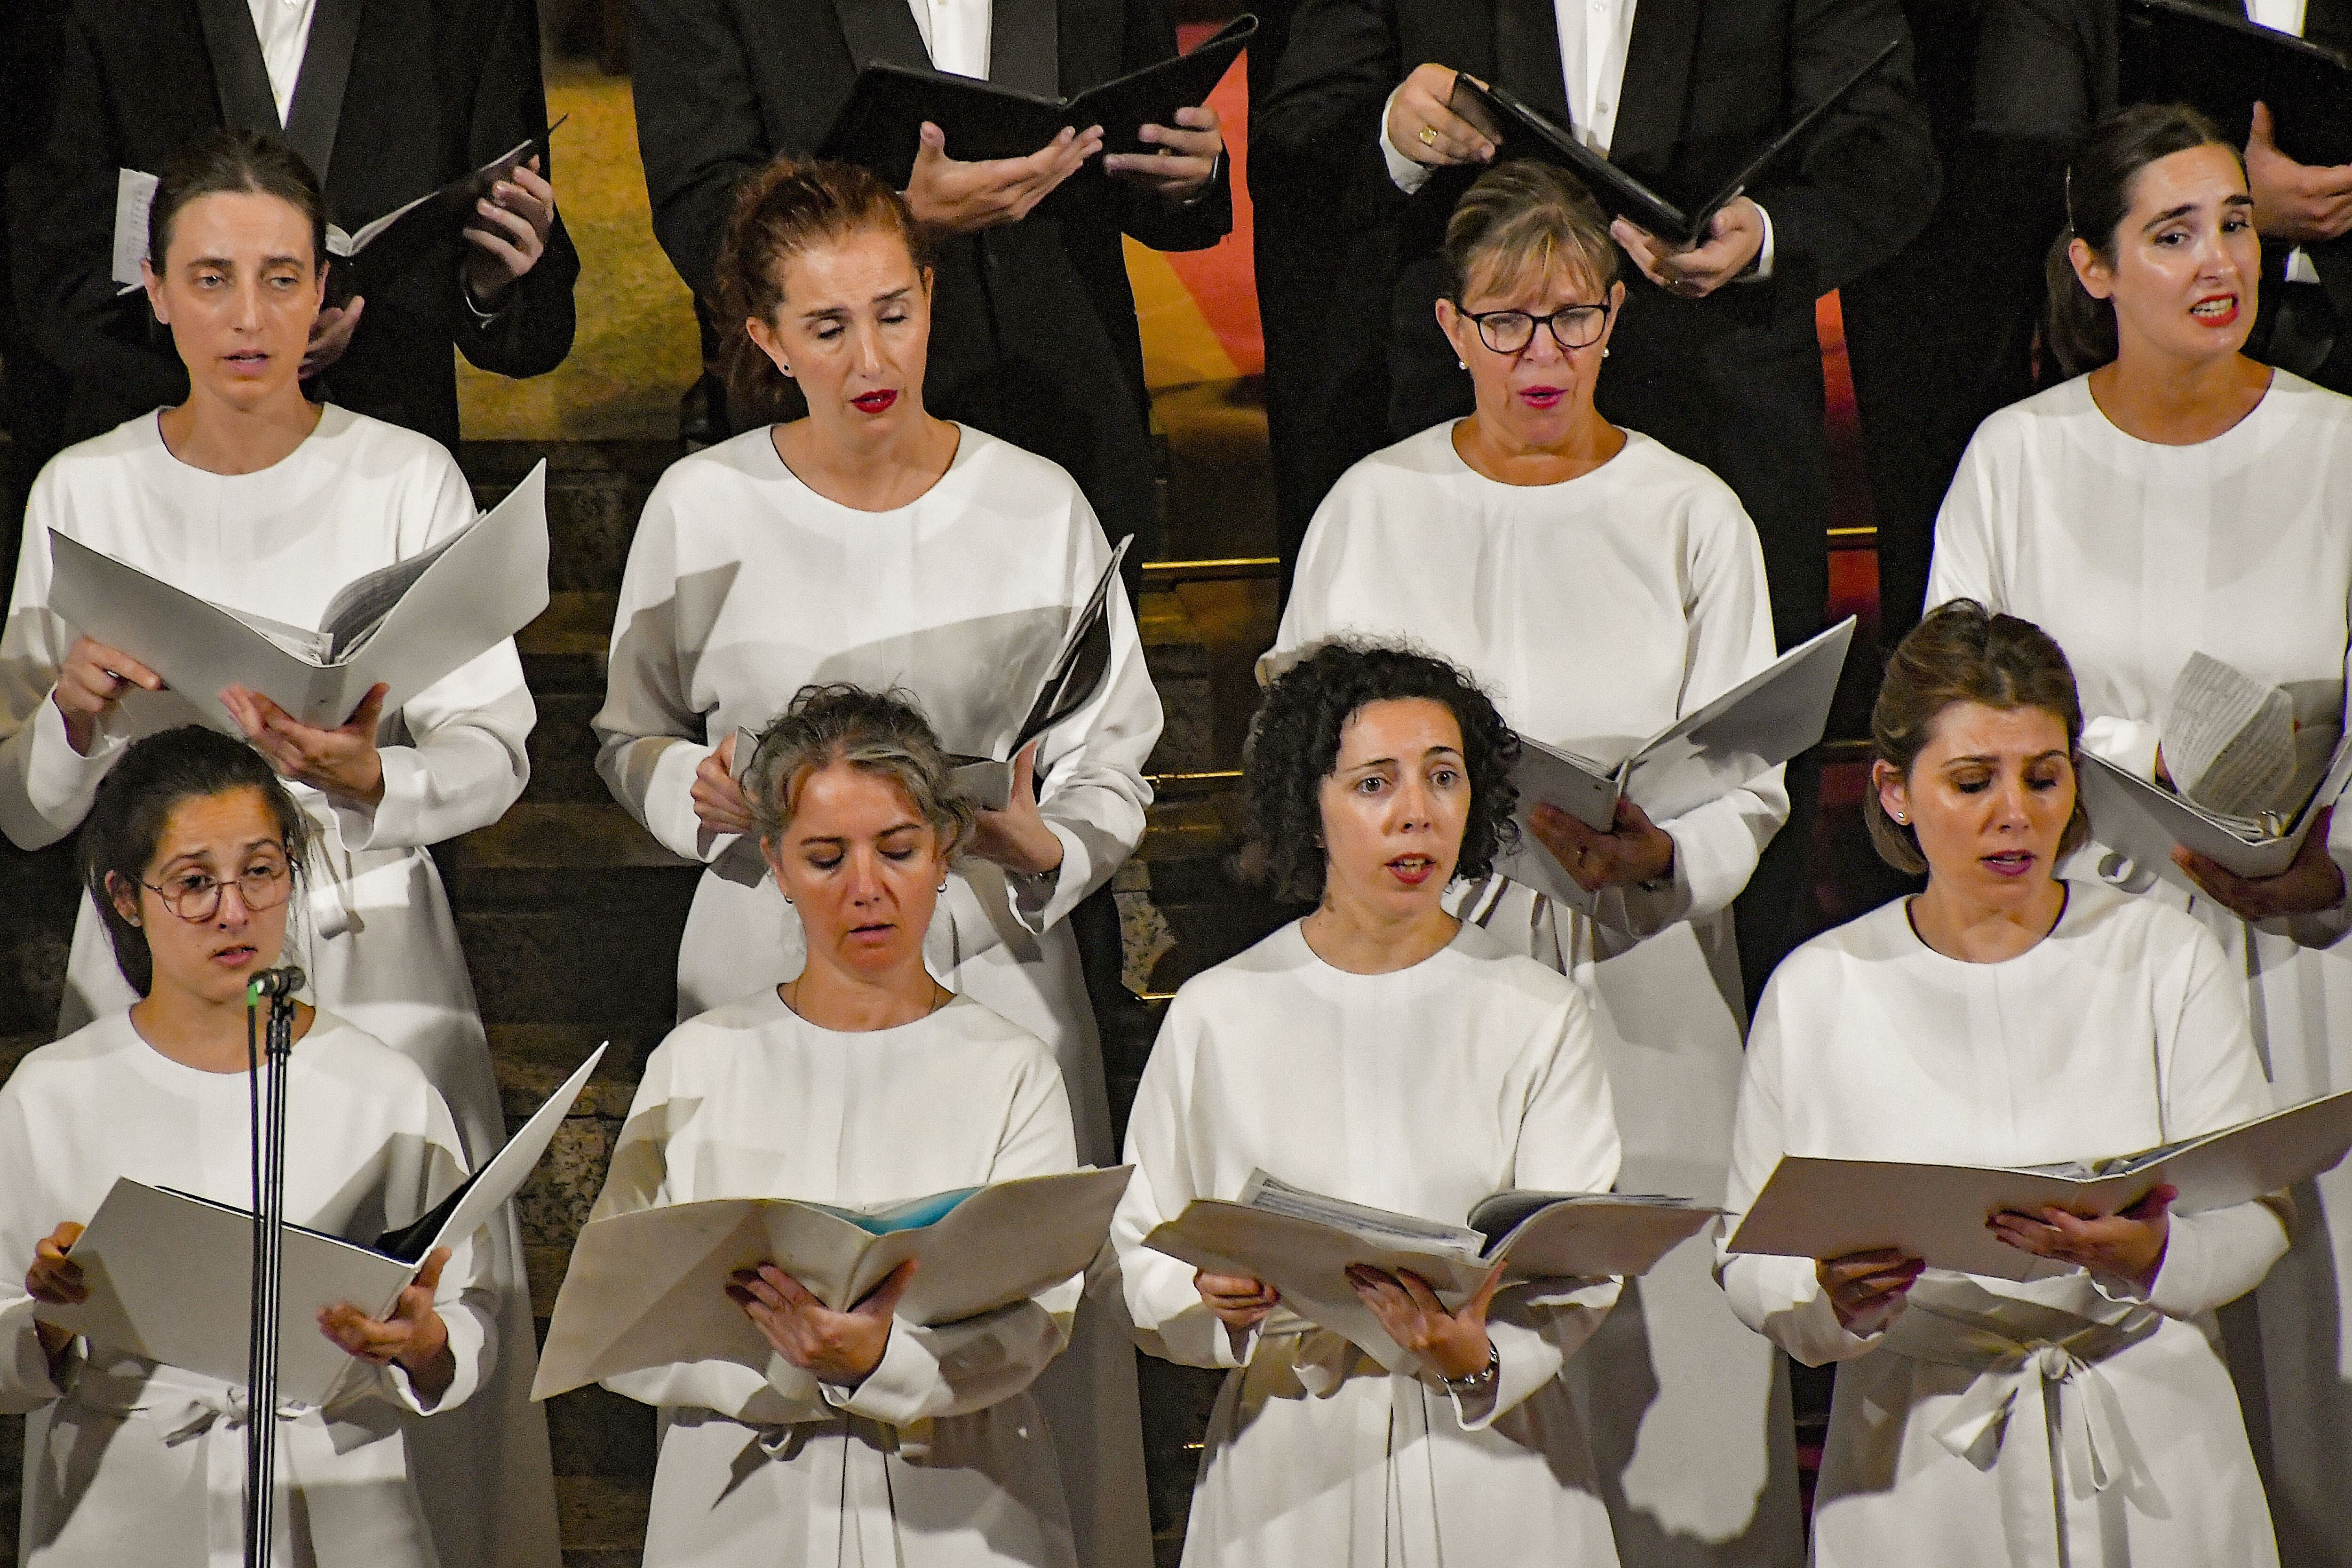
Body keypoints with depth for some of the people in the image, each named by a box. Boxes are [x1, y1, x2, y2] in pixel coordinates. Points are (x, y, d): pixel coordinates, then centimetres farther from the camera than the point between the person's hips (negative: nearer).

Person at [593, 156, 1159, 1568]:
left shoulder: (1039, 509, 0)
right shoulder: (705, 509, 0)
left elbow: (1115, 767, 4)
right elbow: (631, 734, 12)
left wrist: (1043, 848, -16)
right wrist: (701, 790, -9)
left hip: (990, 962, 0)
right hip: (771, 962, 0)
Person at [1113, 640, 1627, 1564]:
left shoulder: (1539, 1017, 2)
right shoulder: (1219, 1017, 3)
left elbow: (1576, 1275, -5)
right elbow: (1139, 1261, 1)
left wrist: (1478, 1360, -24)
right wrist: (1217, 1301, -20)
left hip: (1493, 1463, 0)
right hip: (1287, 1470, 0)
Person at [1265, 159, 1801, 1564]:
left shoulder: (1693, 516, 5)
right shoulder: (1374, 509, 8)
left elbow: (1749, 790, 2)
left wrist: (1656, 854, -19)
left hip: (1637, 981, 0)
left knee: (1646, 1332, -4)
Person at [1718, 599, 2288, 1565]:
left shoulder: (2168, 959, 3)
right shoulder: (1818, 991, 2)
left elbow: (2253, 1215, -4)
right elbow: (1748, 1258, 0)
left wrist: (2145, 1253, -25)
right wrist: (1835, 1296, -23)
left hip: (2149, 1467, 0)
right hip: (1922, 1475, 0)